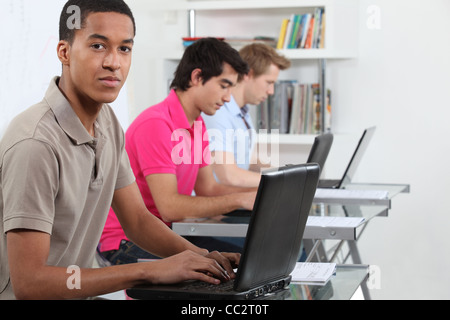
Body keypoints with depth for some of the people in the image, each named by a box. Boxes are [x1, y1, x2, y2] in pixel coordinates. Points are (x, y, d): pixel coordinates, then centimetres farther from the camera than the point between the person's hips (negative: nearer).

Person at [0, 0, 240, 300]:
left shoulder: (107, 122, 5)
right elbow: (28, 282, -26)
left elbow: (138, 219, 11)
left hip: (74, 294, 7)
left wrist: (202, 257, -7)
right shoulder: (35, 144, -23)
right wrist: (150, 271, -25)